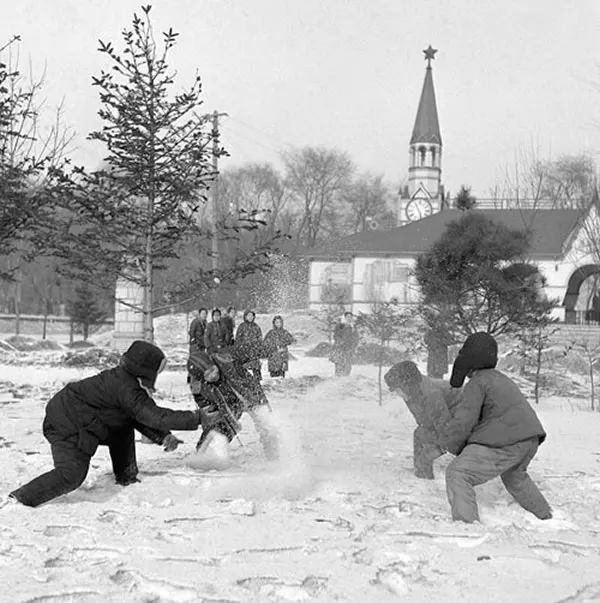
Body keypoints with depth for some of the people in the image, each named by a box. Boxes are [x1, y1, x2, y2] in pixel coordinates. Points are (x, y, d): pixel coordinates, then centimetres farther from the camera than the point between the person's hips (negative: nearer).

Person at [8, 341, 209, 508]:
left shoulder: (124, 377, 7)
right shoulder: (127, 390, -23)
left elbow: (143, 416, 12)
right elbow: (156, 416, -25)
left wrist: (163, 437, 0)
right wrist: (197, 418, -20)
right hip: (68, 427, -11)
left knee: (123, 428, 16)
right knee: (72, 474, -18)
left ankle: (127, 478, 22)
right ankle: (20, 499, -16)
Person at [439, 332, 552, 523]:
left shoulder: (477, 383, -6)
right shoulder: (501, 379, 24)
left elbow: (462, 422, -12)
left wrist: (450, 443, 6)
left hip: (506, 443, -10)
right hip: (530, 439, 10)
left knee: (457, 474, -10)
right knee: (514, 475, 39)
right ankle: (545, 515, 51)